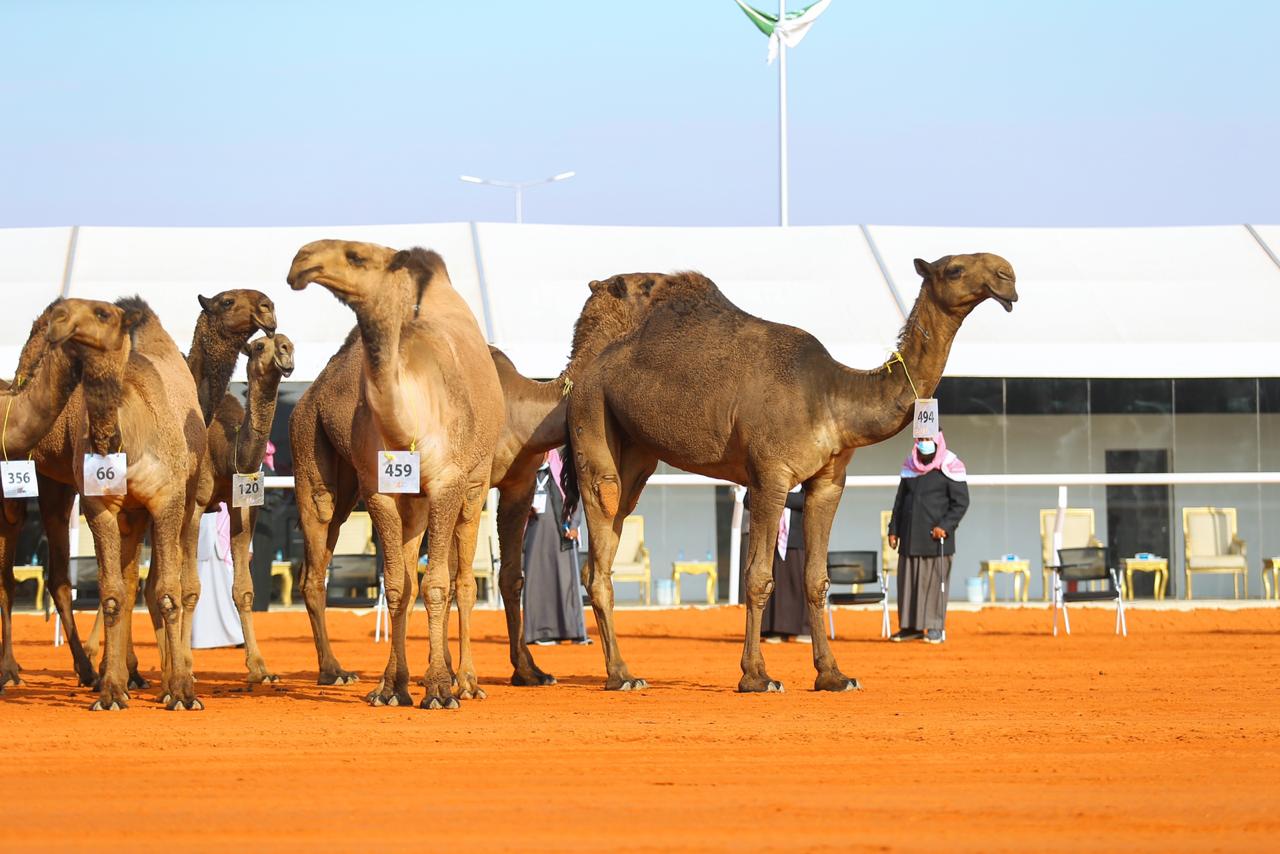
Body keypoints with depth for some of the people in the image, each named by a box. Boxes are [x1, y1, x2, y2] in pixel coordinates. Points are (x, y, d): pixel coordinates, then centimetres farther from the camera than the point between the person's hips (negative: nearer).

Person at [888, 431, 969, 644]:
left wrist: (945, 526, -15)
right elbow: (900, 500, 20)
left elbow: (961, 501, -5)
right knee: (907, 582, 5)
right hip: (910, 537, 5)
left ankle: (935, 627, 1)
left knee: (934, 582, -4)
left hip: (935, 538, -5)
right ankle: (910, 626, 12)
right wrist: (894, 529, 15)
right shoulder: (910, 466, 13)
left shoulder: (950, 467, -4)